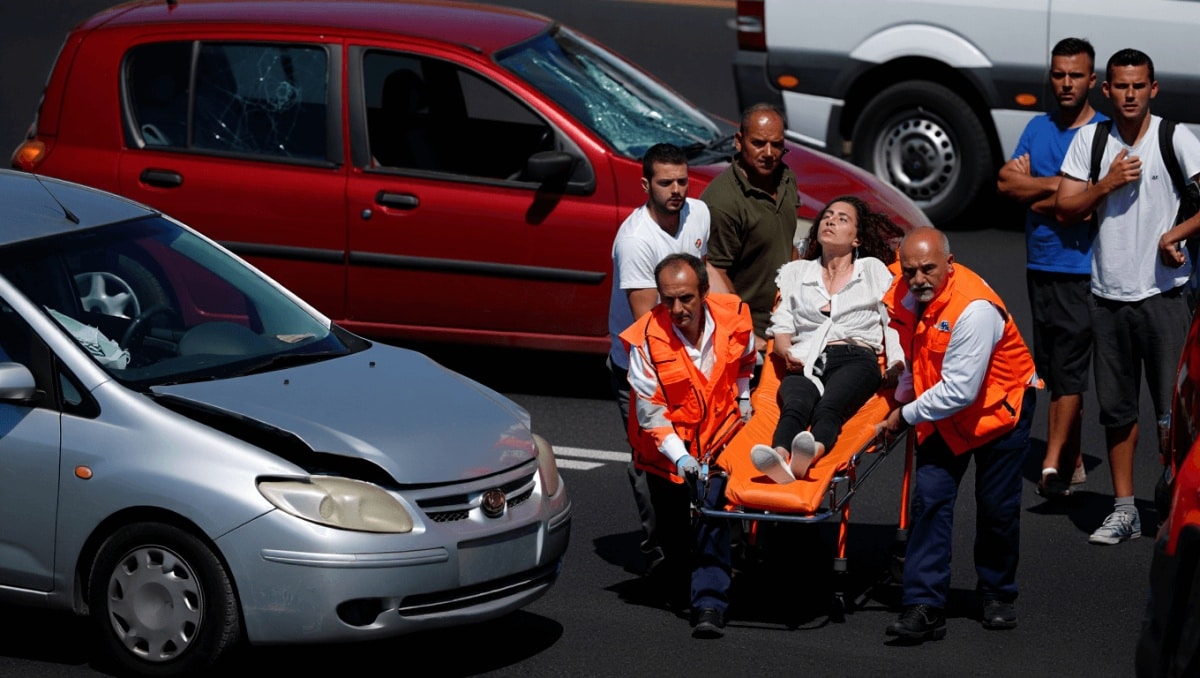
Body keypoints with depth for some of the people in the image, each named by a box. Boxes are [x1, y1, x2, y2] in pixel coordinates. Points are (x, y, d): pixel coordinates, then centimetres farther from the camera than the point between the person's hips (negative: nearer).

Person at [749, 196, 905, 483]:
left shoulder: (874, 270, 24)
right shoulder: (795, 272, 29)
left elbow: (893, 322, 14)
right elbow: (781, 328, 20)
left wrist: (896, 365, -4)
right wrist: (787, 352, -4)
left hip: (855, 359, -1)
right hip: (805, 363, 1)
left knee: (829, 408, -38)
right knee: (795, 408, -36)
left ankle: (812, 453, -71)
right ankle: (779, 459, -68)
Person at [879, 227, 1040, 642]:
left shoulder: (975, 309, -34)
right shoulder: (902, 294, -11)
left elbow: (959, 391, -33)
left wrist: (905, 416, -23)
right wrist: (901, 397, 8)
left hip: (1000, 408, -5)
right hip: (941, 413, 5)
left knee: (996, 507, 4)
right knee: (929, 498, -9)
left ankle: (997, 595, 28)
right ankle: (925, 607, -11)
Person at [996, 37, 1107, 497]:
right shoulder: (1039, 128, 13)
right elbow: (1005, 182, 3)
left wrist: (1033, 187, -7)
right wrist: (1058, 184, -10)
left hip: (1080, 269, -6)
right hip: (1040, 266, 6)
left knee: (1069, 369, -10)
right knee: (1053, 368, 10)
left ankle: (1052, 466, -13)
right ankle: (1073, 461, 18)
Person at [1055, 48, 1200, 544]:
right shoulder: (1090, 139, 4)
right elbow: (1065, 209, 5)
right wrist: (1107, 184, -9)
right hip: (1107, 294, 4)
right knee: (1116, 409, 10)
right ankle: (1123, 510, 18)